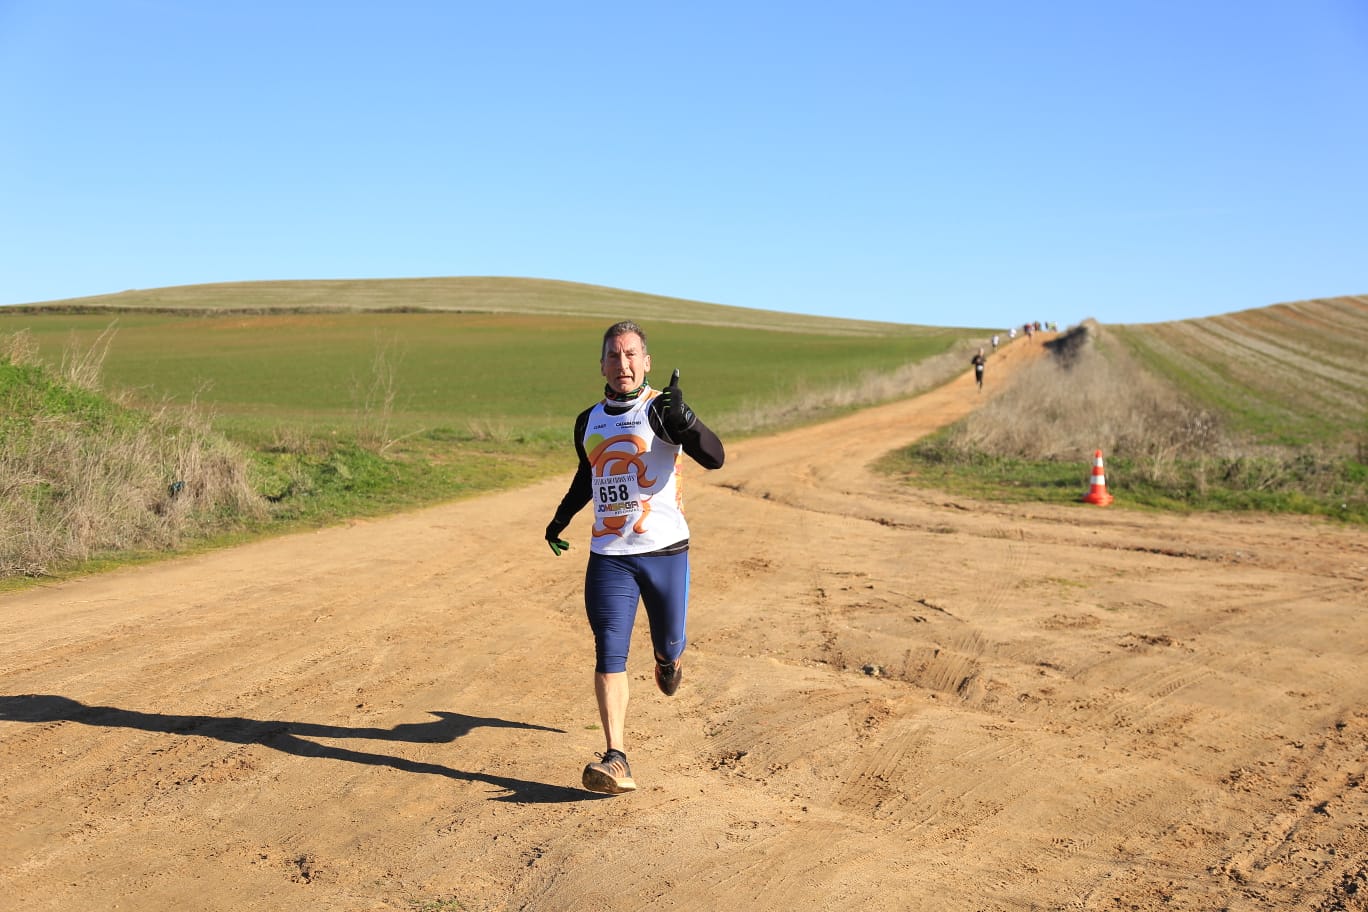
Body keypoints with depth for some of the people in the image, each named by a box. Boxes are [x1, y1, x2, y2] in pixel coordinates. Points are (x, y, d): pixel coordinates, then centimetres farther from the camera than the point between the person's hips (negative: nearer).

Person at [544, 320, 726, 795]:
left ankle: (667, 659, 50)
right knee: (609, 653, -9)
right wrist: (561, 517, 26)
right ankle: (616, 759, -10)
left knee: (668, 644, 11)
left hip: (665, 550, -3)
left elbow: (715, 458, -23)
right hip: (609, 555, 3)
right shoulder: (589, 422, 8)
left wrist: (683, 419, -39)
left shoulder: (661, 409, -7)